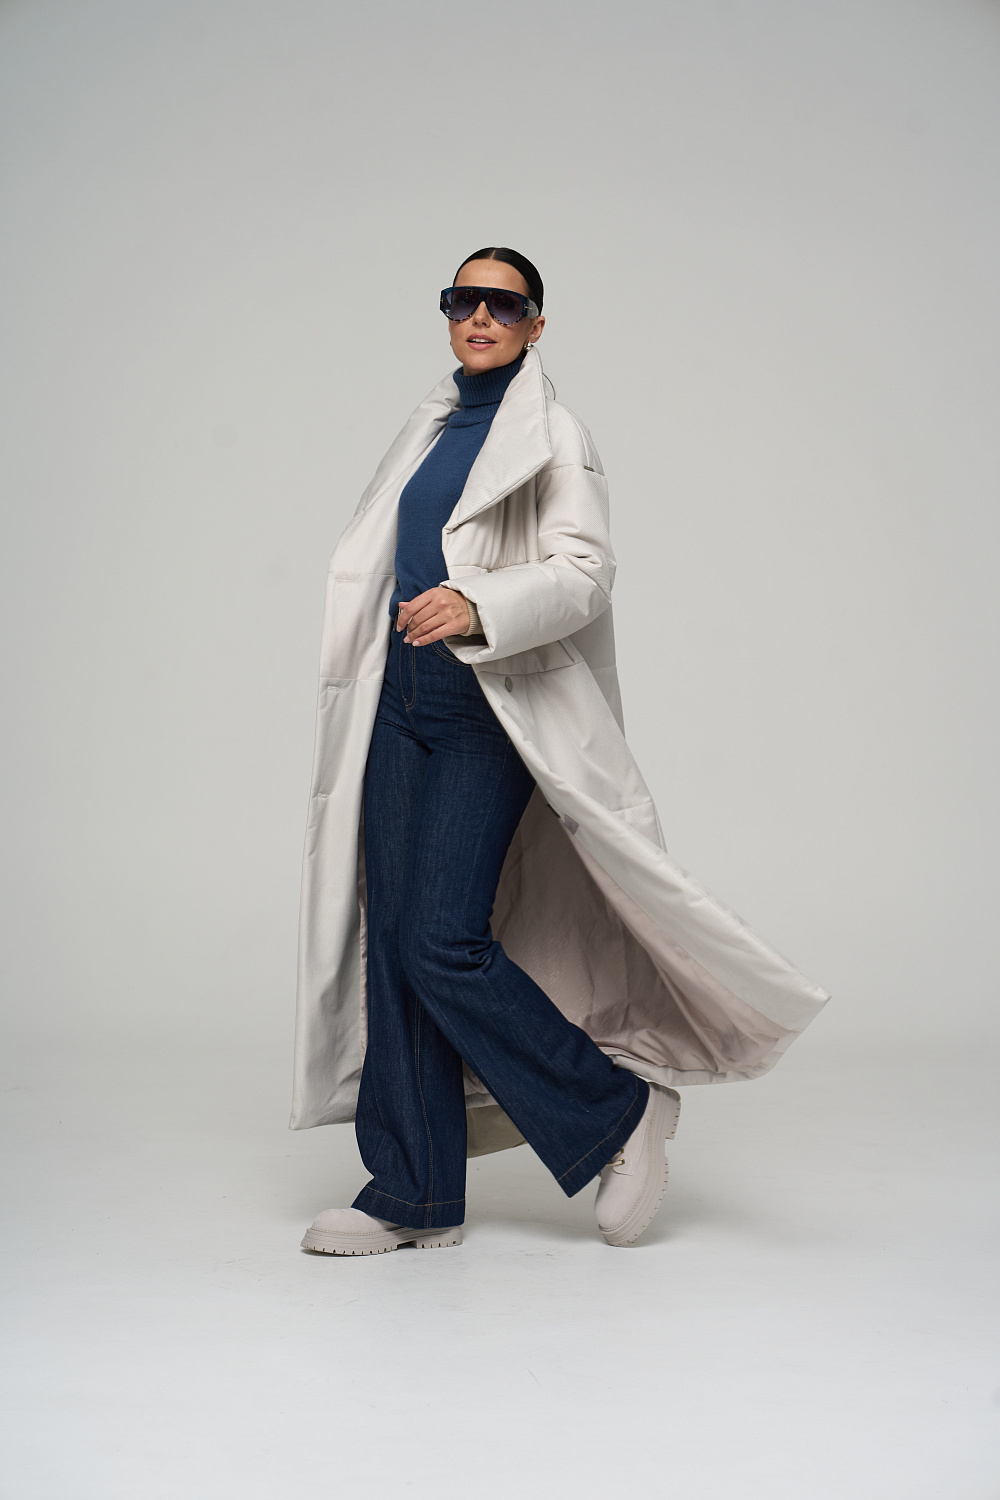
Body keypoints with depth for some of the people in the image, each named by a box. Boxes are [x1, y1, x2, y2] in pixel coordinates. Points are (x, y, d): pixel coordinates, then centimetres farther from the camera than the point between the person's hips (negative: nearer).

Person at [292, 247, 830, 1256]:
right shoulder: (429, 430, 17)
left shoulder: (554, 437, -3)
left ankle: (620, 1110, 5)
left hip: (490, 717, -7)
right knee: (391, 941, 3)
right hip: (401, 707, 7)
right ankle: (414, 1193, 12)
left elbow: (583, 570, -15)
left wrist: (476, 607, -31)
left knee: (445, 945, -14)